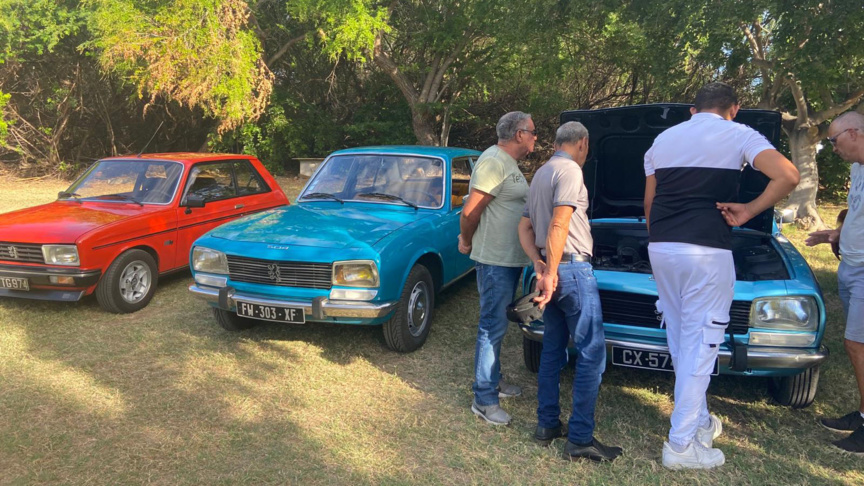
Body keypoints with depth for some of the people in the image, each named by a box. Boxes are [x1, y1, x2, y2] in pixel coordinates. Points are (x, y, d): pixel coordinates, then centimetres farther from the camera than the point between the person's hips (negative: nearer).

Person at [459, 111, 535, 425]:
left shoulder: (509, 163, 16)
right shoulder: (493, 161, -18)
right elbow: (470, 211, -21)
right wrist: (467, 242, -6)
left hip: (511, 258, 10)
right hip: (495, 259, -10)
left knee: (497, 325, 19)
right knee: (493, 327, -4)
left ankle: (493, 380, 33)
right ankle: (484, 399, 5)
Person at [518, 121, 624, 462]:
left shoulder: (540, 174, 19)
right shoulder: (570, 171, -10)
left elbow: (525, 227, 16)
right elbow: (559, 226, -20)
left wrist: (539, 266, 4)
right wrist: (551, 273, -18)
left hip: (553, 271, 10)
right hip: (572, 268, -9)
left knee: (552, 348, 14)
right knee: (592, 353, -4)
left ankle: (547, 425, 20)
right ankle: (580, 439, -1)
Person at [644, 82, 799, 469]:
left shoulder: (663, 139, 17)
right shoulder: (738, 135, 3)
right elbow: (788, 176, -12)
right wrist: (748, 211, -1)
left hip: (660, 248, 6)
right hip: (706, 251, -5)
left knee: (680, 341, 17)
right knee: (700, 343, 2)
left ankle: (700, 422, 32)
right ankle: (682, 445, 6)